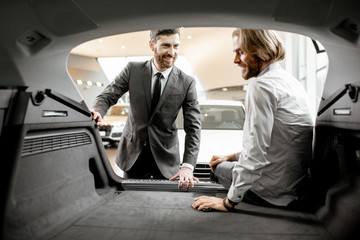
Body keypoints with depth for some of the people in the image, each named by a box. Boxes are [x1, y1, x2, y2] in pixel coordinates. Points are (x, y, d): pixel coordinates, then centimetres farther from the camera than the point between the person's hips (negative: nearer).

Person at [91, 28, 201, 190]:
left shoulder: (187, 83, -9)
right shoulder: (133, 70, -5)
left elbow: (193, 127, -11)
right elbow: (108, 96, -4)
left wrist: (187, 166, -21)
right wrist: (97, 111, -29)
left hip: (165, 159, -1)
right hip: (133, 153, 1)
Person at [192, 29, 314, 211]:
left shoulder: (261, 85, -19)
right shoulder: (291, 82, 11)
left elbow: (256, 150, -24)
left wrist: (229, 202, -17)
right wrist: (233, 156, 20)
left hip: (275, 194, -9)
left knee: (220, 167, 12)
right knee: (222, 163, 23)